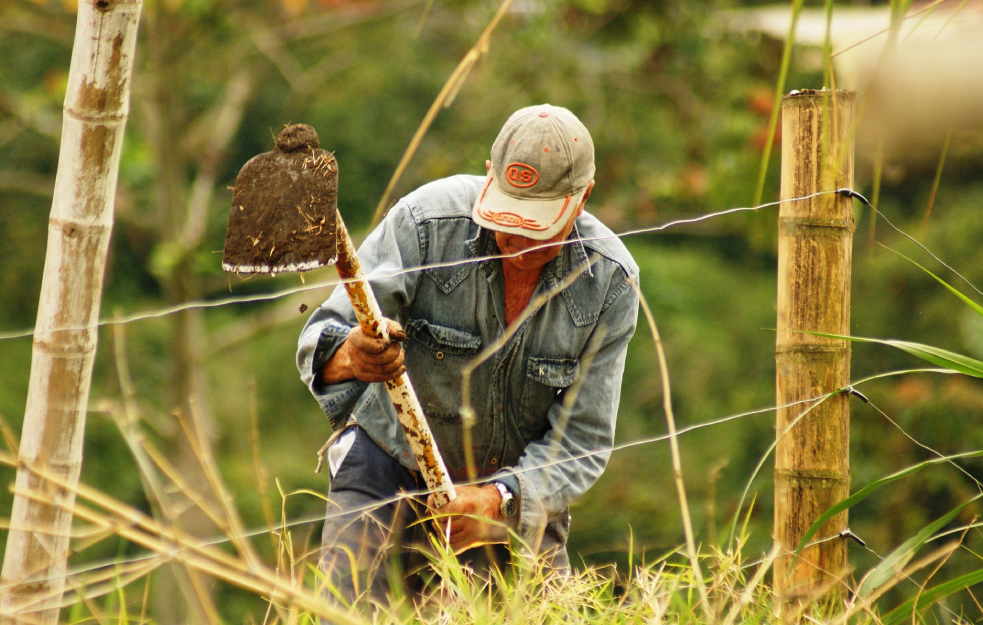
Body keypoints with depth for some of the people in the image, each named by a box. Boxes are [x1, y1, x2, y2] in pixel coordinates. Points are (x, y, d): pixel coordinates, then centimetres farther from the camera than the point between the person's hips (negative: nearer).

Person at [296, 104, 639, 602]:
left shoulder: (610, 282, -16)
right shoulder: (426, 222, -22)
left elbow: (581, 442, -15)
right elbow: (322, 339, -26)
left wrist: (498, 499, -34)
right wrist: (349, 356, -51)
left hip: (517, 487, 2)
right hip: (393, 455, -2)